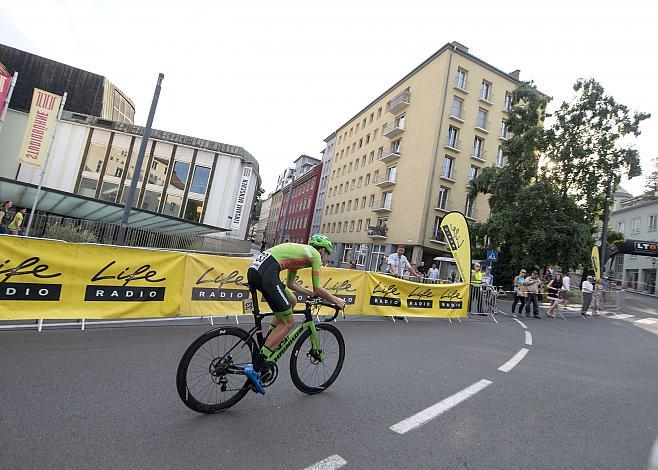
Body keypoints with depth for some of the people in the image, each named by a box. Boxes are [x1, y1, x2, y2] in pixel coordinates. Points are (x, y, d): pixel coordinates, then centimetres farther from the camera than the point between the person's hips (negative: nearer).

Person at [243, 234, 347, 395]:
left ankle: (268, 341, 20)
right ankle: (255, 367, -3)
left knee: (292, 300, 25)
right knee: (288, 322, 0)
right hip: (267, 273, -9)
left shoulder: (300, 250, 31)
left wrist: (311, 294, 43)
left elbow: (290, 284, 38)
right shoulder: (315, 254, 9)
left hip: (253, 270, 9)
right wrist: (336, 300, 24)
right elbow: (318, 290, 9)